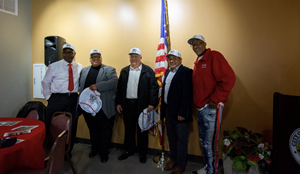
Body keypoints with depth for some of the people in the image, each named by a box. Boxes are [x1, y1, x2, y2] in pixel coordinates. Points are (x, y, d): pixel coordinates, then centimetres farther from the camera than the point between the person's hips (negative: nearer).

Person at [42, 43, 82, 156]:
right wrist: (48, 97, 1)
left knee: (72, 126, 9)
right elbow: (45, 82, 7)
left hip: (73, 99, 2)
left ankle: (67, 151, 27)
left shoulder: (79, 67, 8)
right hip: (57, 98, -2)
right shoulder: (54, 66, 2)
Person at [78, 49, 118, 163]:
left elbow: (114, 81, -18)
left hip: (104, 107, -4)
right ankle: (94, 149, 39)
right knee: (92, 129, 19)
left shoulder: (109, 70, -1)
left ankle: (104, 153, 25)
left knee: (105, 130, 7)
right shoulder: (84, 70, 15)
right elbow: (79, 85, 15)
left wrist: (97, 86, -25)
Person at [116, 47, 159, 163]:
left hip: (142, 105, -3)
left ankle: (142, 153, 27)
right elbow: (119, 88, 9)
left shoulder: (148, 71, -2)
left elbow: (154, 87, -7)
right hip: (127, 105, 4)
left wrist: (152, 103, -14)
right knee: (128, 129, 16)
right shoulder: (124, 71, 10)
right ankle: (129, 150, 34)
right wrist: (118, 103, 5)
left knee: (142, 130, 10)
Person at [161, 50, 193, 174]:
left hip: (179, 113, -8)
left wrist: (182, 113, -21)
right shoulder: (168, 72, 12)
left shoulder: (186, 72, -13)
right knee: (171, 138, 20)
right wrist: (163, 110, 9)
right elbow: (164, 91, 12)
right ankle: (174, 160, 39)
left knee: (181, 140, 9)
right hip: (168, 111, 8)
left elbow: (187, 95, -19)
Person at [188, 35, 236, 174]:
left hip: (211, 108, -8)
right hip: (200, 108, 9)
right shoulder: (197, 62, 16)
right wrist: (197, 103, 12)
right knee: (203, 141, 19)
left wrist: (215, 100, -17)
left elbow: (229, 78, -18)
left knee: (210, 143, 1)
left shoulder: (214, 56, -9)